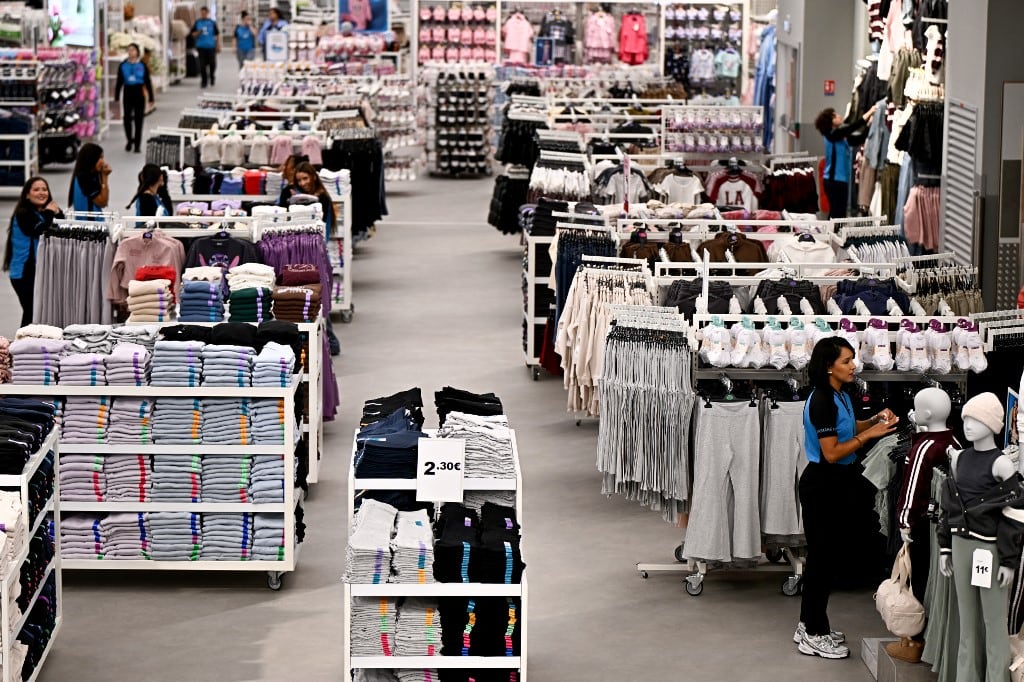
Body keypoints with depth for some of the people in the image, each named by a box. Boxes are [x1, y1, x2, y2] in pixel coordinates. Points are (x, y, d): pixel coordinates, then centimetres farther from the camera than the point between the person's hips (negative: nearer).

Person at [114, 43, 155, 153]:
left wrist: (151, 98, 2)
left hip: (139, 94, -1)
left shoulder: (142, 65, 0)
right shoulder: (123, 65, 3)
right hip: (128, 94, 1)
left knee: (138, 120, 2)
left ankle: (137, 144, 11)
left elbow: (148, 82, 3)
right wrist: (116, 97, 5)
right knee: (127, 118, -2)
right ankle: (129, 140, 22)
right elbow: (119, 82, 7)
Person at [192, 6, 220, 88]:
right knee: (202, 65, -2)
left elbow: (217, 34, 7)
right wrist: (198, 32, -15)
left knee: (212, 64, 2)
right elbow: (193, 34, 7)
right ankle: (204, 81, 7)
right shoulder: (197, 22, 5)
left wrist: (218, 46, 4)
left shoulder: (212, 23, 2)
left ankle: (212, 78, 27)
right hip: (201, 47, 1)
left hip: (211, 47, -1)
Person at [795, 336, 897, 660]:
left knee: (824, 554, 16)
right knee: (824, 555, -3)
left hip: (834, 484, 10)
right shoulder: (822, 401, -22)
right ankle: (814, 635, 5)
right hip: (821, 484, -10)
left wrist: (874, 421, 6)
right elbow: (832, 453, -23)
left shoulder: (841, 396, 6)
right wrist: (870, 434, -20)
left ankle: (809, 625, 26)